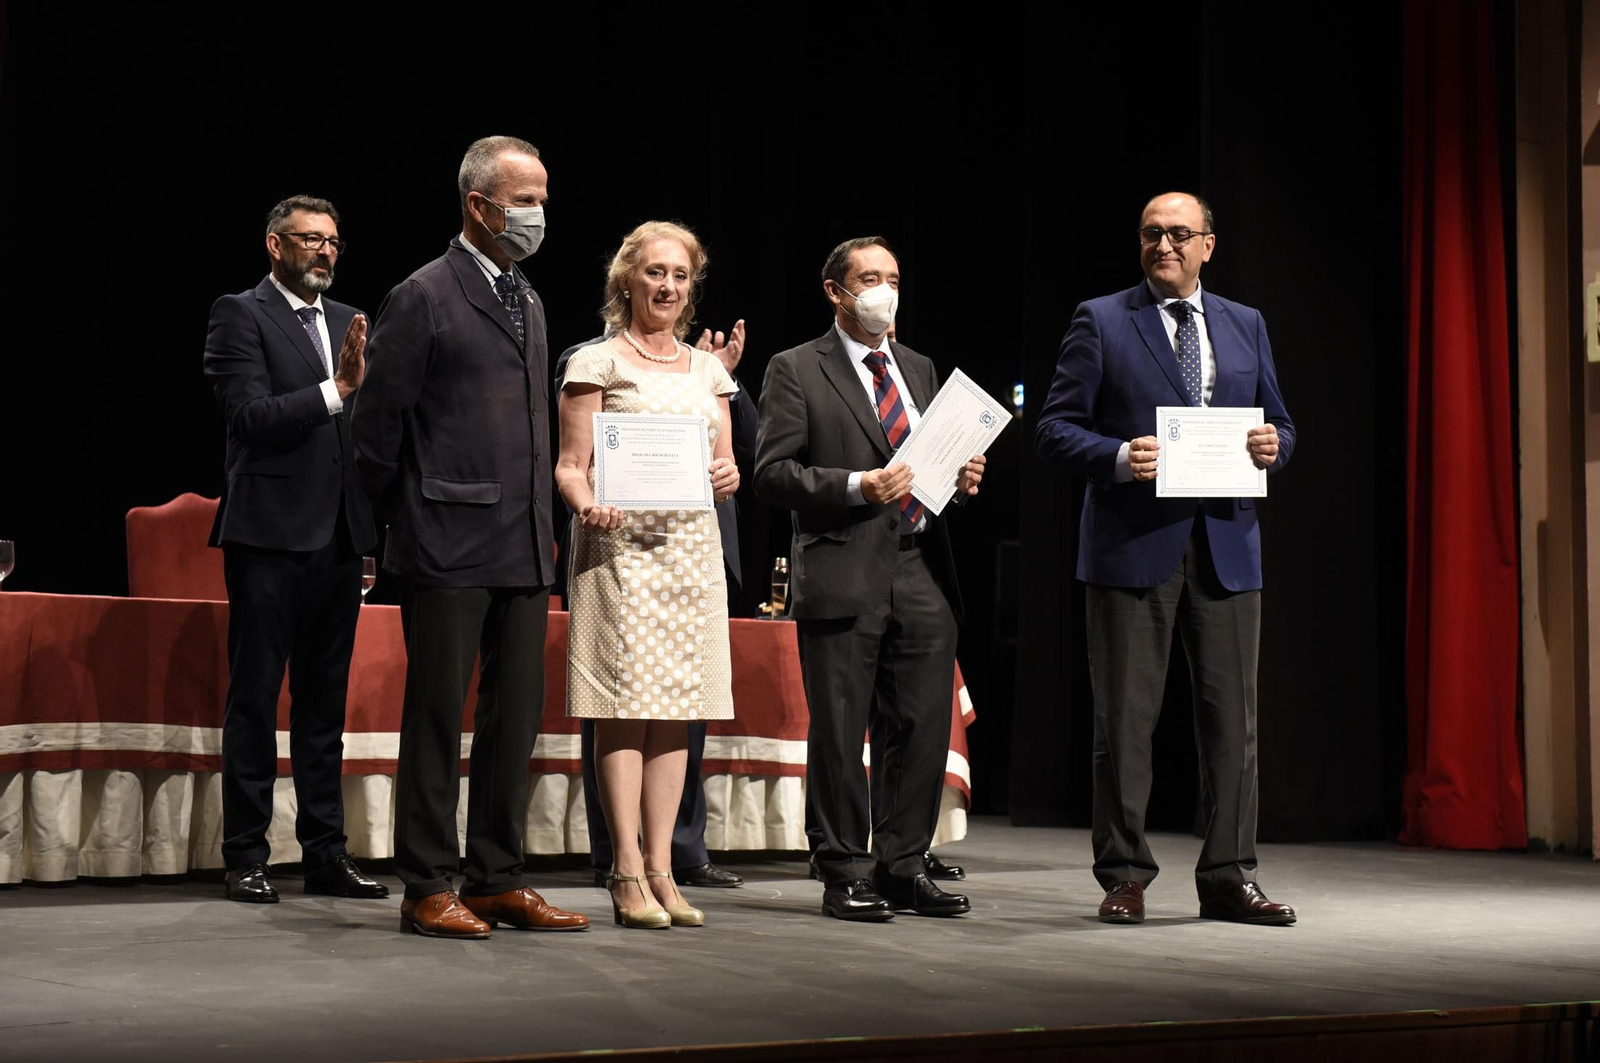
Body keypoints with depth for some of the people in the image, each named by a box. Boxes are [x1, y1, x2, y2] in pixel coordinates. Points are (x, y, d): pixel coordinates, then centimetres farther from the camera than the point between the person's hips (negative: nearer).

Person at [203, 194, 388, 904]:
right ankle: (246, 858, 6)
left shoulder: (351, 322, 15)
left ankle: (326, 852, 17)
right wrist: (335, 389, -22)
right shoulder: (240, 315, -3)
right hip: (271, 533, -6)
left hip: (340, 535, 6)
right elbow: (251, 417, -14)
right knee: (255, 697, 0)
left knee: (325, 699, 11)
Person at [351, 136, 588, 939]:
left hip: (524, 549, 7)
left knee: (516, 715, 8)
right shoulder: (423, 298, -6)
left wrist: (544, 526, 16)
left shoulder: (528, 304, 18)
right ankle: (428, 888, 6)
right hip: (449, 545, -7)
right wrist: (406, 519, 1)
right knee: (437, 717, -1)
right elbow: (377, 424, -5)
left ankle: (498, 881, 17)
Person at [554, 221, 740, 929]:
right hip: (620, 545, -5)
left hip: (691, 547, 5)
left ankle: (661, 869, 5)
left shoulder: (707, 370, 18)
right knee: (624, 702, -9)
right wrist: (586, 504, -21)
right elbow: (571, 466, -1)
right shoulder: (596, 364, 4)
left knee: (675, 709, 2)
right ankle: (627, 872, -7)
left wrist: (728, 479, -3)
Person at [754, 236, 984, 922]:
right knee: (839, 733, -1)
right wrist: (857, 486, -17)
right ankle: (845, 875, 9)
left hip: (923, 574, 5)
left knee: (923, 730, 5)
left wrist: (960, 478, 5)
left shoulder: (921, 370, 20)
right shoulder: (796, 371, 1)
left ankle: (903, 869, 16)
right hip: (843, 578, -5)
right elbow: (773, 474, -6)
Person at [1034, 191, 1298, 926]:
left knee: (1232, 716, 3)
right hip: (1134, 544, -3)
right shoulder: (1100, 322, 4)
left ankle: (1228, 878, 11)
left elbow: (1277, 423, 21)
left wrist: (1273, 444, -3)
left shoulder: (1245, 326, 17)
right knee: (1125, 719, 0)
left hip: (1225, 545, 4)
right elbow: (1055, 429, -1)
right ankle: (1124, 877, 10)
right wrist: (1119, 458, -18)